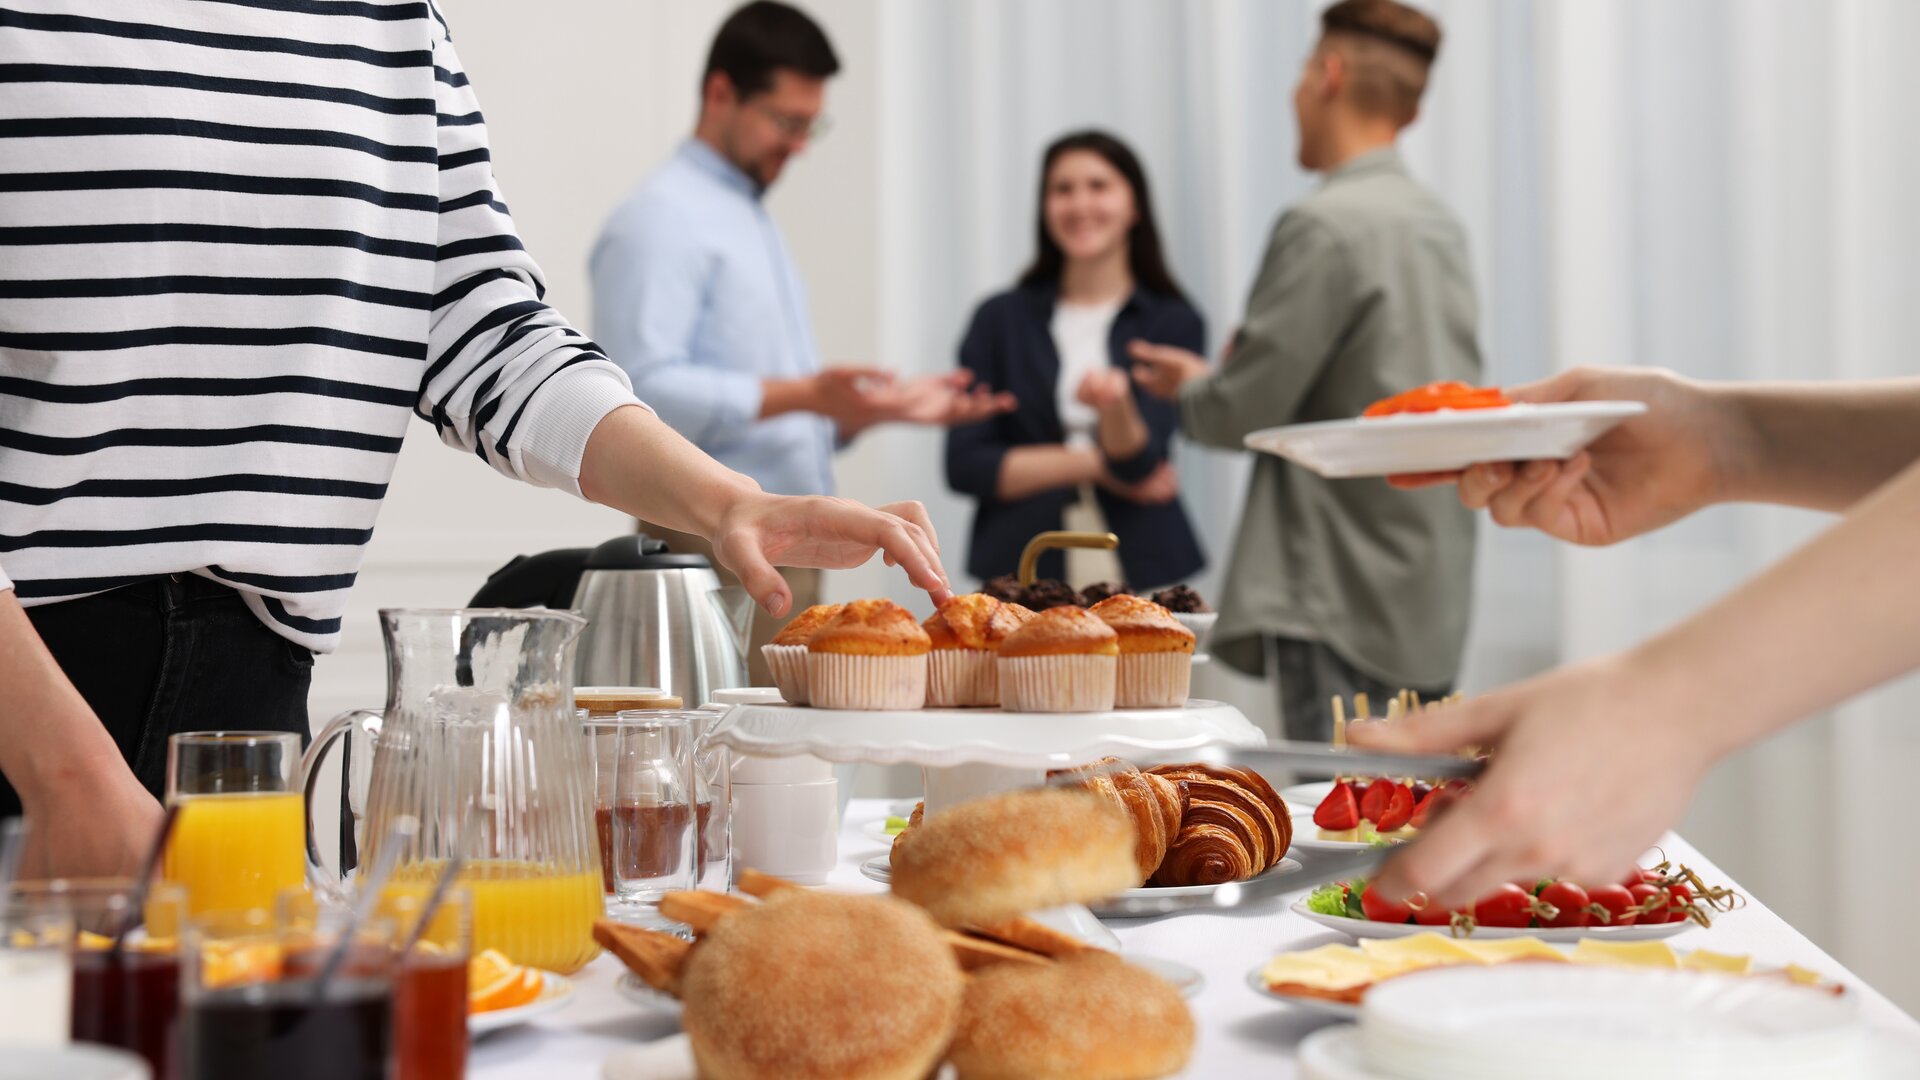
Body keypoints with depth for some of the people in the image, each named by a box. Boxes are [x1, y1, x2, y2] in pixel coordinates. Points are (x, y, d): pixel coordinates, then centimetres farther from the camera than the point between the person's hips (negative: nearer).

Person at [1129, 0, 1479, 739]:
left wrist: (1189, 390, 8)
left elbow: (1241, 412, -14)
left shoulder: (1324, 226, -14)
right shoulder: (1440, 226, 12)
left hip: (1347, 609, -9)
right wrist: (1210, 380, 19)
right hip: (1432, 604, 9)